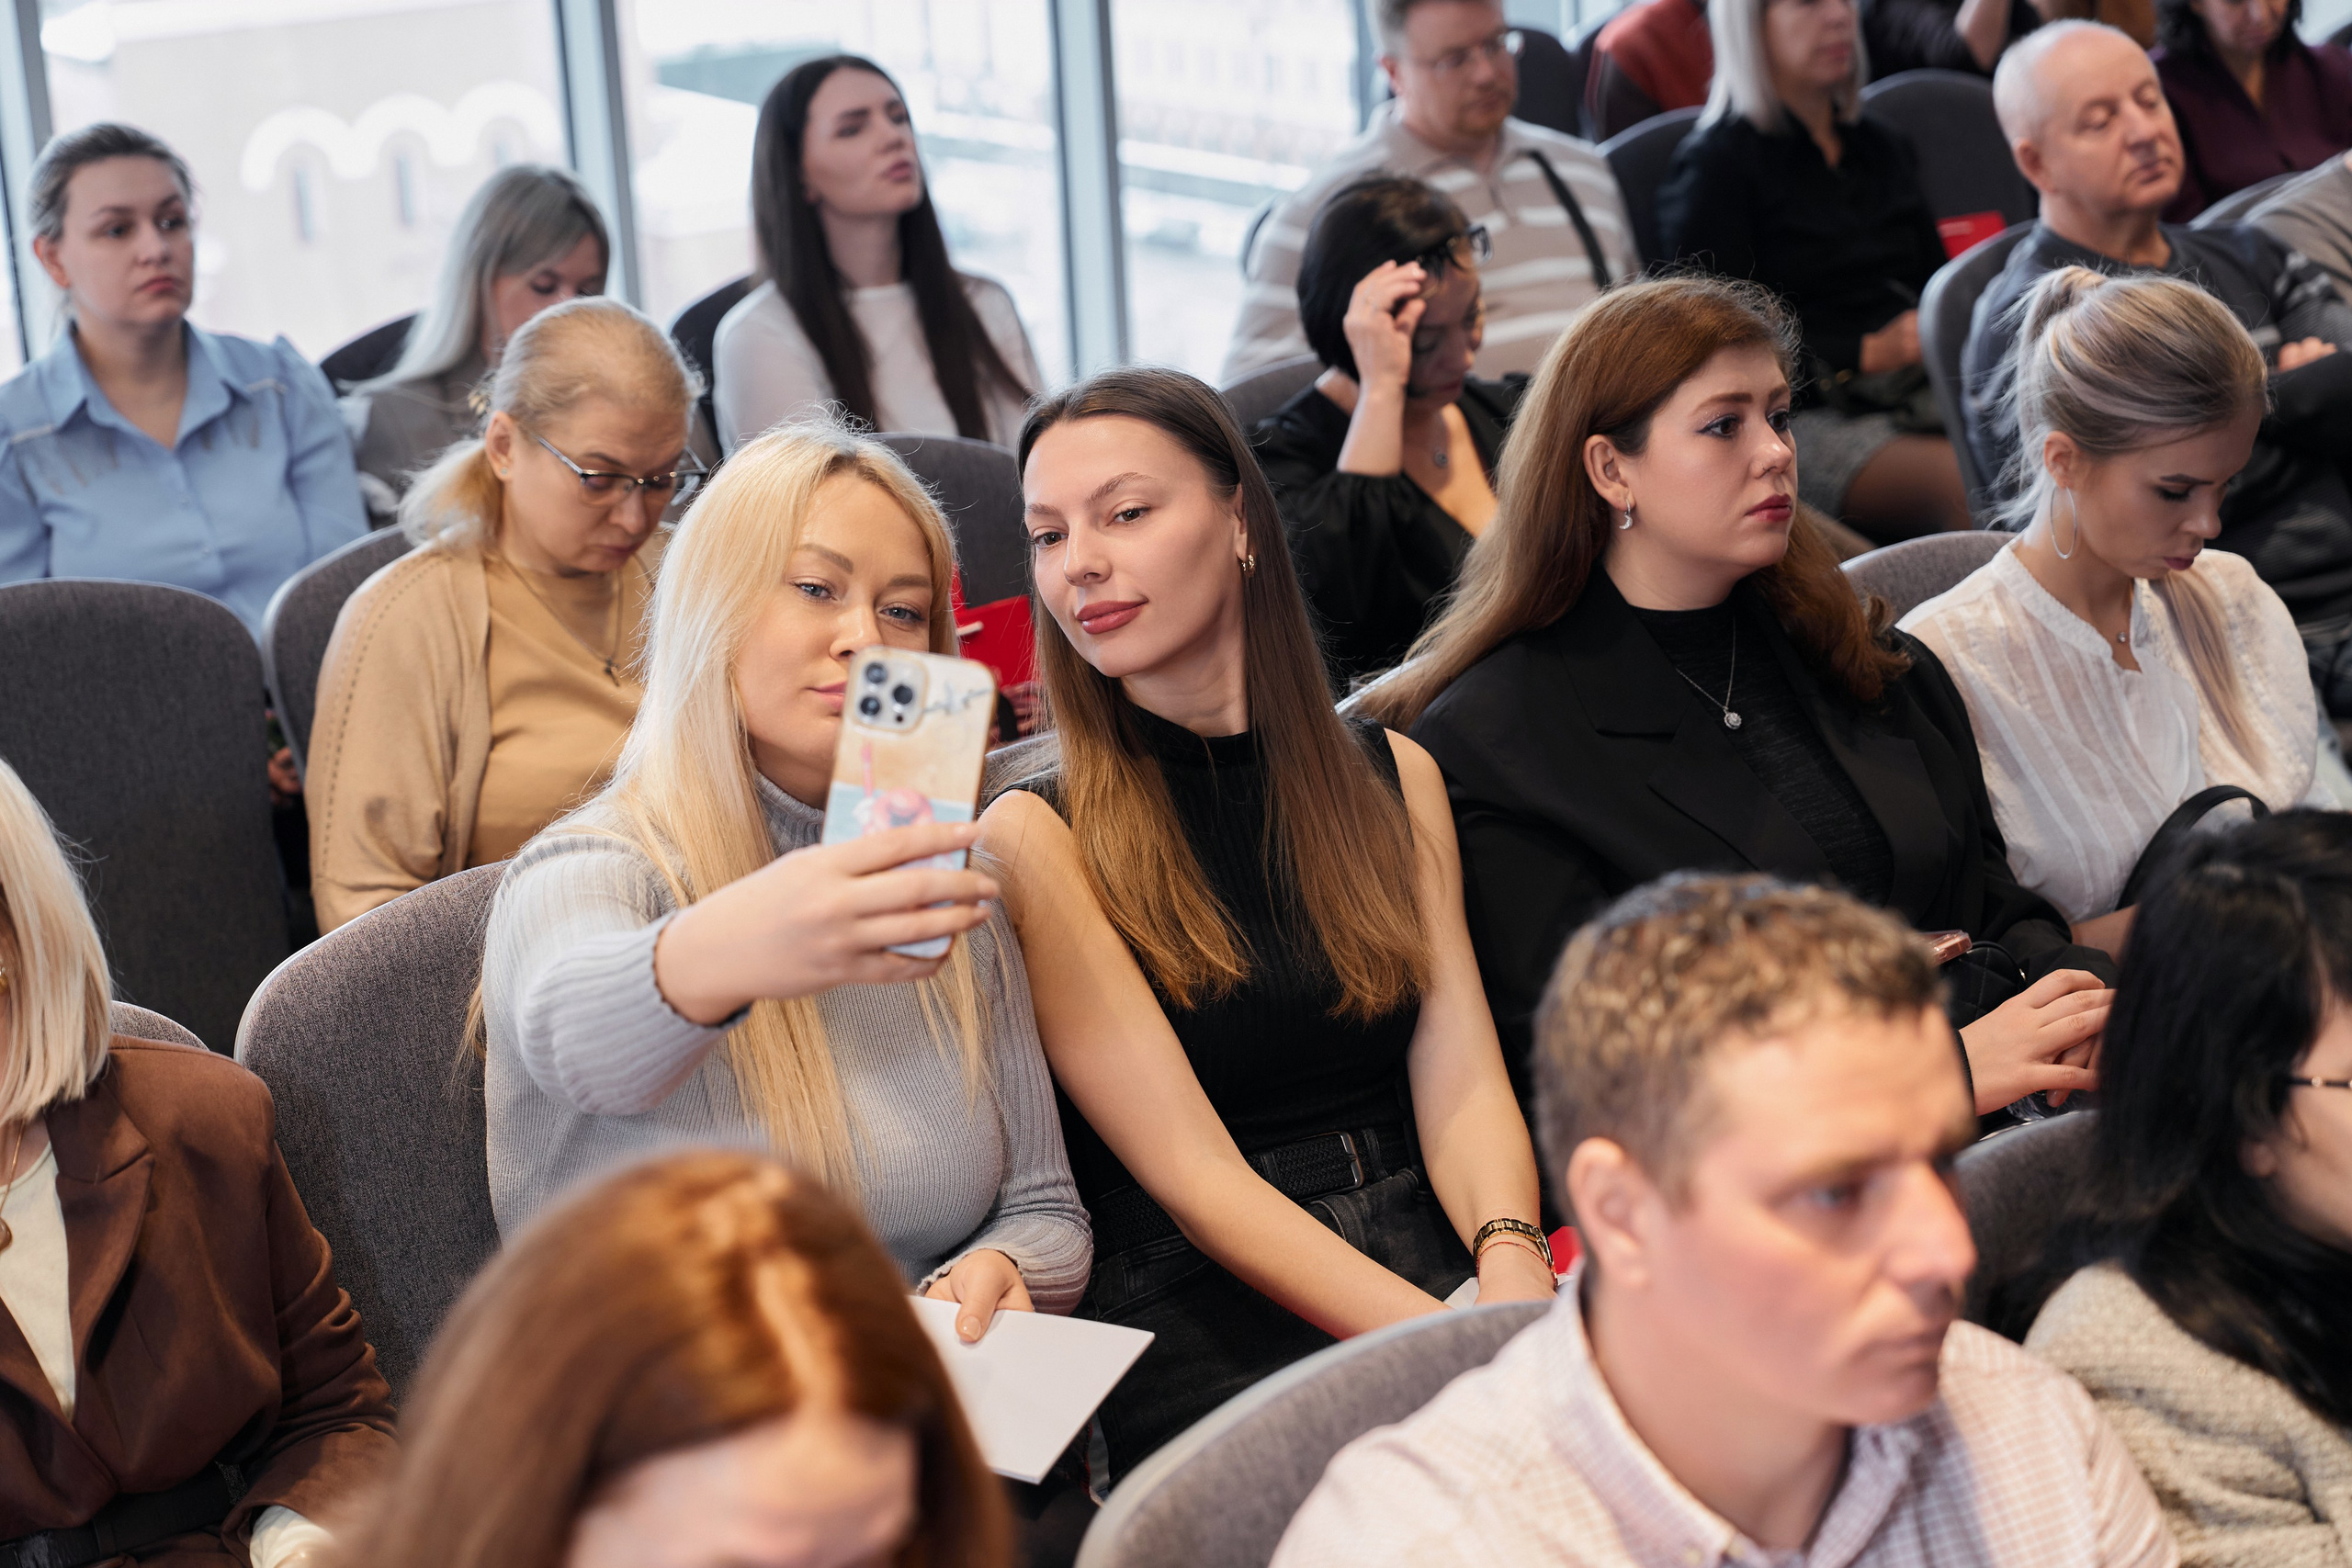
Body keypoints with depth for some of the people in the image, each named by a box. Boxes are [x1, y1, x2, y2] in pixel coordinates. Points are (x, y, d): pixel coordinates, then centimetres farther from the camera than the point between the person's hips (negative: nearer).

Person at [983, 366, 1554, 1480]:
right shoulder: (1035, 834, -1)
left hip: (1432, 1256, 5)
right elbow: (1192, 1174, -9)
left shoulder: (1390, 775, 15)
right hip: (1204, 1324, -4)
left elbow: (1461, 1078, 6)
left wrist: (1512, 1263, -17)